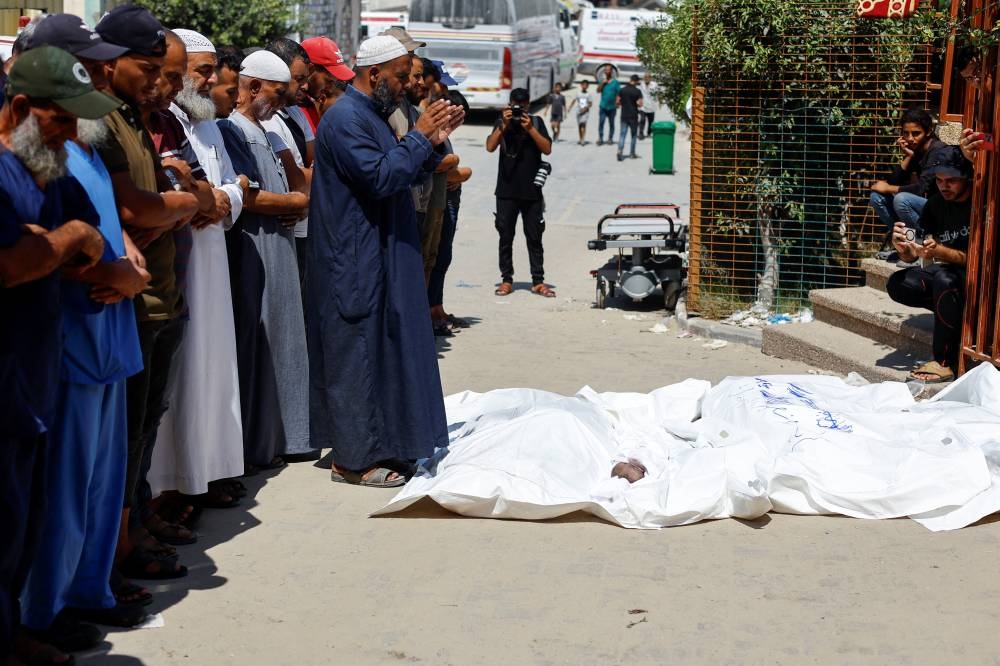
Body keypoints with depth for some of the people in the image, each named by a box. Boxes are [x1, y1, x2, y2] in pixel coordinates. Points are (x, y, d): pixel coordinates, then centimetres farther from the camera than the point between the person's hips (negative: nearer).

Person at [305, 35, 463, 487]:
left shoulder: (373, 115, 15)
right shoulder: (345, 119, -16)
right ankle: (352, 459, 3)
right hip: (356, 261, -10)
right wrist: (419, 136, -16)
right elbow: (382, 178, -24)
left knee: (384, 347, 13)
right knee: (357, 355, -4)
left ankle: (382, 445, 21)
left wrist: (433, 140, 5)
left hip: (383, 256, 10)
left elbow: (406, 174, 19)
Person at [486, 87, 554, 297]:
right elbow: (490, 147, -8)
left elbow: (547, 149, -6)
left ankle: (538, 281, 7)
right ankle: (506, 280, 11)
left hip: (531, 191, 0)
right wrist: (503, 126, -18)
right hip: (507, 191, 0)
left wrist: (530, 129, -15)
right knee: (505, 237, 4)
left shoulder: (536, 122, 4)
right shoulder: (502, 122, 4)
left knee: (534, 237, 3)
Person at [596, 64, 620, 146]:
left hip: (612, 106, -1)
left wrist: (617, 103, -13)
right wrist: (602, 83, -11)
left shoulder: (615, 82, 0)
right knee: (601, 122, -7)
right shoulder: (602, 81, 8)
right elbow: (598, 91, -1)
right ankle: (600, 138, -4)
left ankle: (610, 138, 16)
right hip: (603, 106, 1)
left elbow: (619, 93, -3)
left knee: (611, 123, 7)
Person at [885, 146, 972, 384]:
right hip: (948, 272, 7)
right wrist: (903, 249, -24)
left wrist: (940, 252, -35)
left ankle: (945, 362, -29)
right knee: (897, 284, -14)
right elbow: (912, 257, 0)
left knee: (944, 278, -37)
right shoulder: (936, 204, 1)